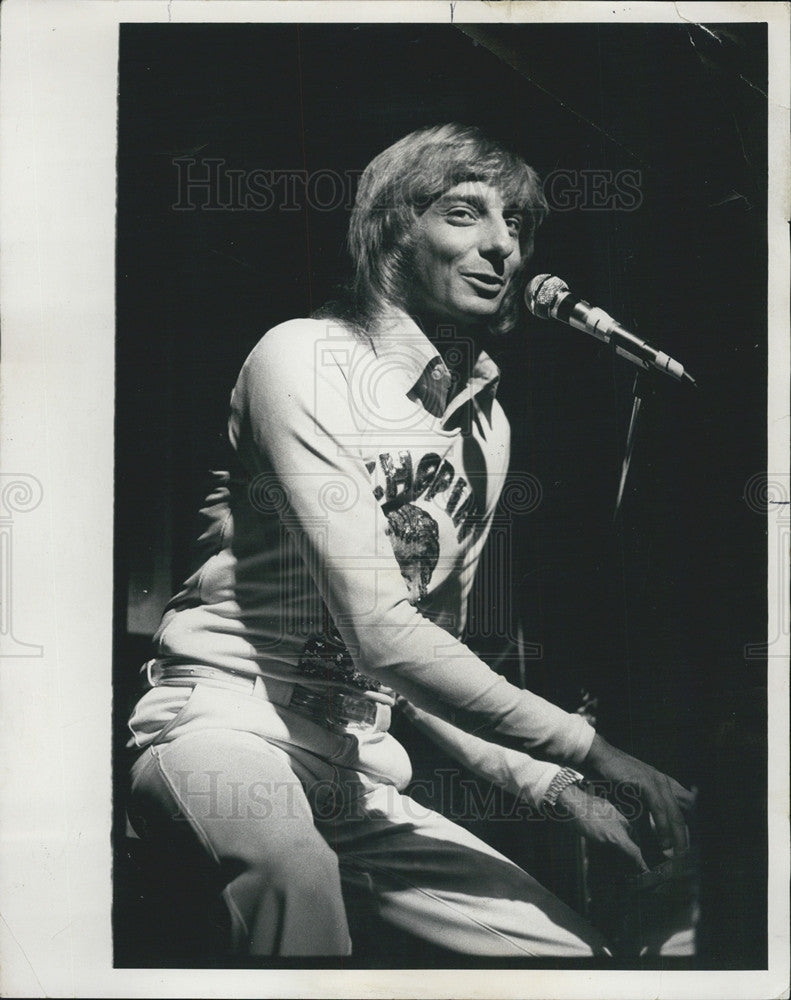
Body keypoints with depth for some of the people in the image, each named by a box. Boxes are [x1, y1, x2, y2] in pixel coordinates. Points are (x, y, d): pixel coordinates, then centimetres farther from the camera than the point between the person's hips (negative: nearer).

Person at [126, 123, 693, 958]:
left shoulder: (487, 427, 11)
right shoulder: (304, 359, -12)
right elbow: (381, 635, -21)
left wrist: (549, 784, 6)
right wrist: (591, 749, -17)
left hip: (361, 777, 7)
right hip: (224, 726, -6)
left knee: (579, 952, -3)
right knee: (295, 865, -40)